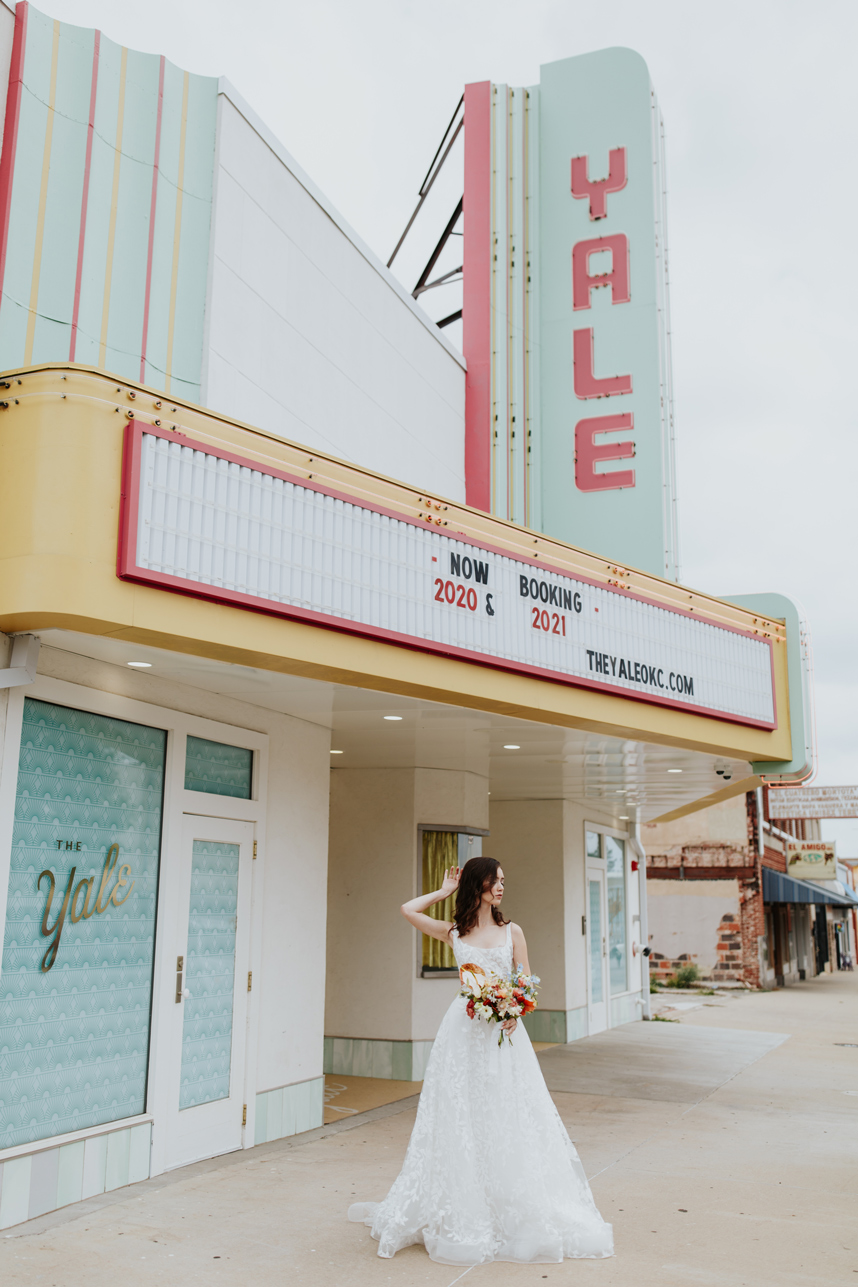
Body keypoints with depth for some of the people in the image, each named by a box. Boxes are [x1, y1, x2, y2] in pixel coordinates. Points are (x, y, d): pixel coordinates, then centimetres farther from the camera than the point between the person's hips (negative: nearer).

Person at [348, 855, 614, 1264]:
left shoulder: (512, 932, 7)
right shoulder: (454, 933, 6)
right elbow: (408, 910, 2)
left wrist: (514, 1010, -14)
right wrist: (445, 891, 10)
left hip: (505, 1031, 1)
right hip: (465, 1031, 0)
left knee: (510, 1119, 1)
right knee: (462, 1121, 3)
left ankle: (520, 1215, 12)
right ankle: (466, 1216, 14)